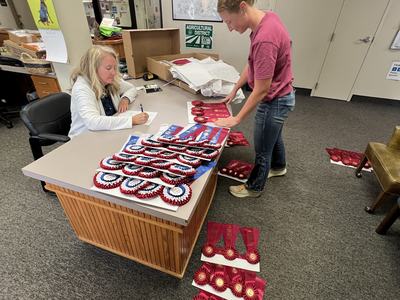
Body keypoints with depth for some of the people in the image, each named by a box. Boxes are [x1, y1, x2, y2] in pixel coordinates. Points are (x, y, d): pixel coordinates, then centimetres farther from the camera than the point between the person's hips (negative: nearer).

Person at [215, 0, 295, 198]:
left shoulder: (264, 39, -32)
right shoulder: (267, 18, -1)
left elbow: (261, 90, -28)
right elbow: (252, 64, 8)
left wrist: (236, 119, -20)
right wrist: (234, 90, 12)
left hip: (274, 101, -9)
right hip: (280, 97, 9)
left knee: (262, 150, 10)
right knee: (274, 136, 29)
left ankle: (254, 188, 34)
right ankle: (278, 167, 56)